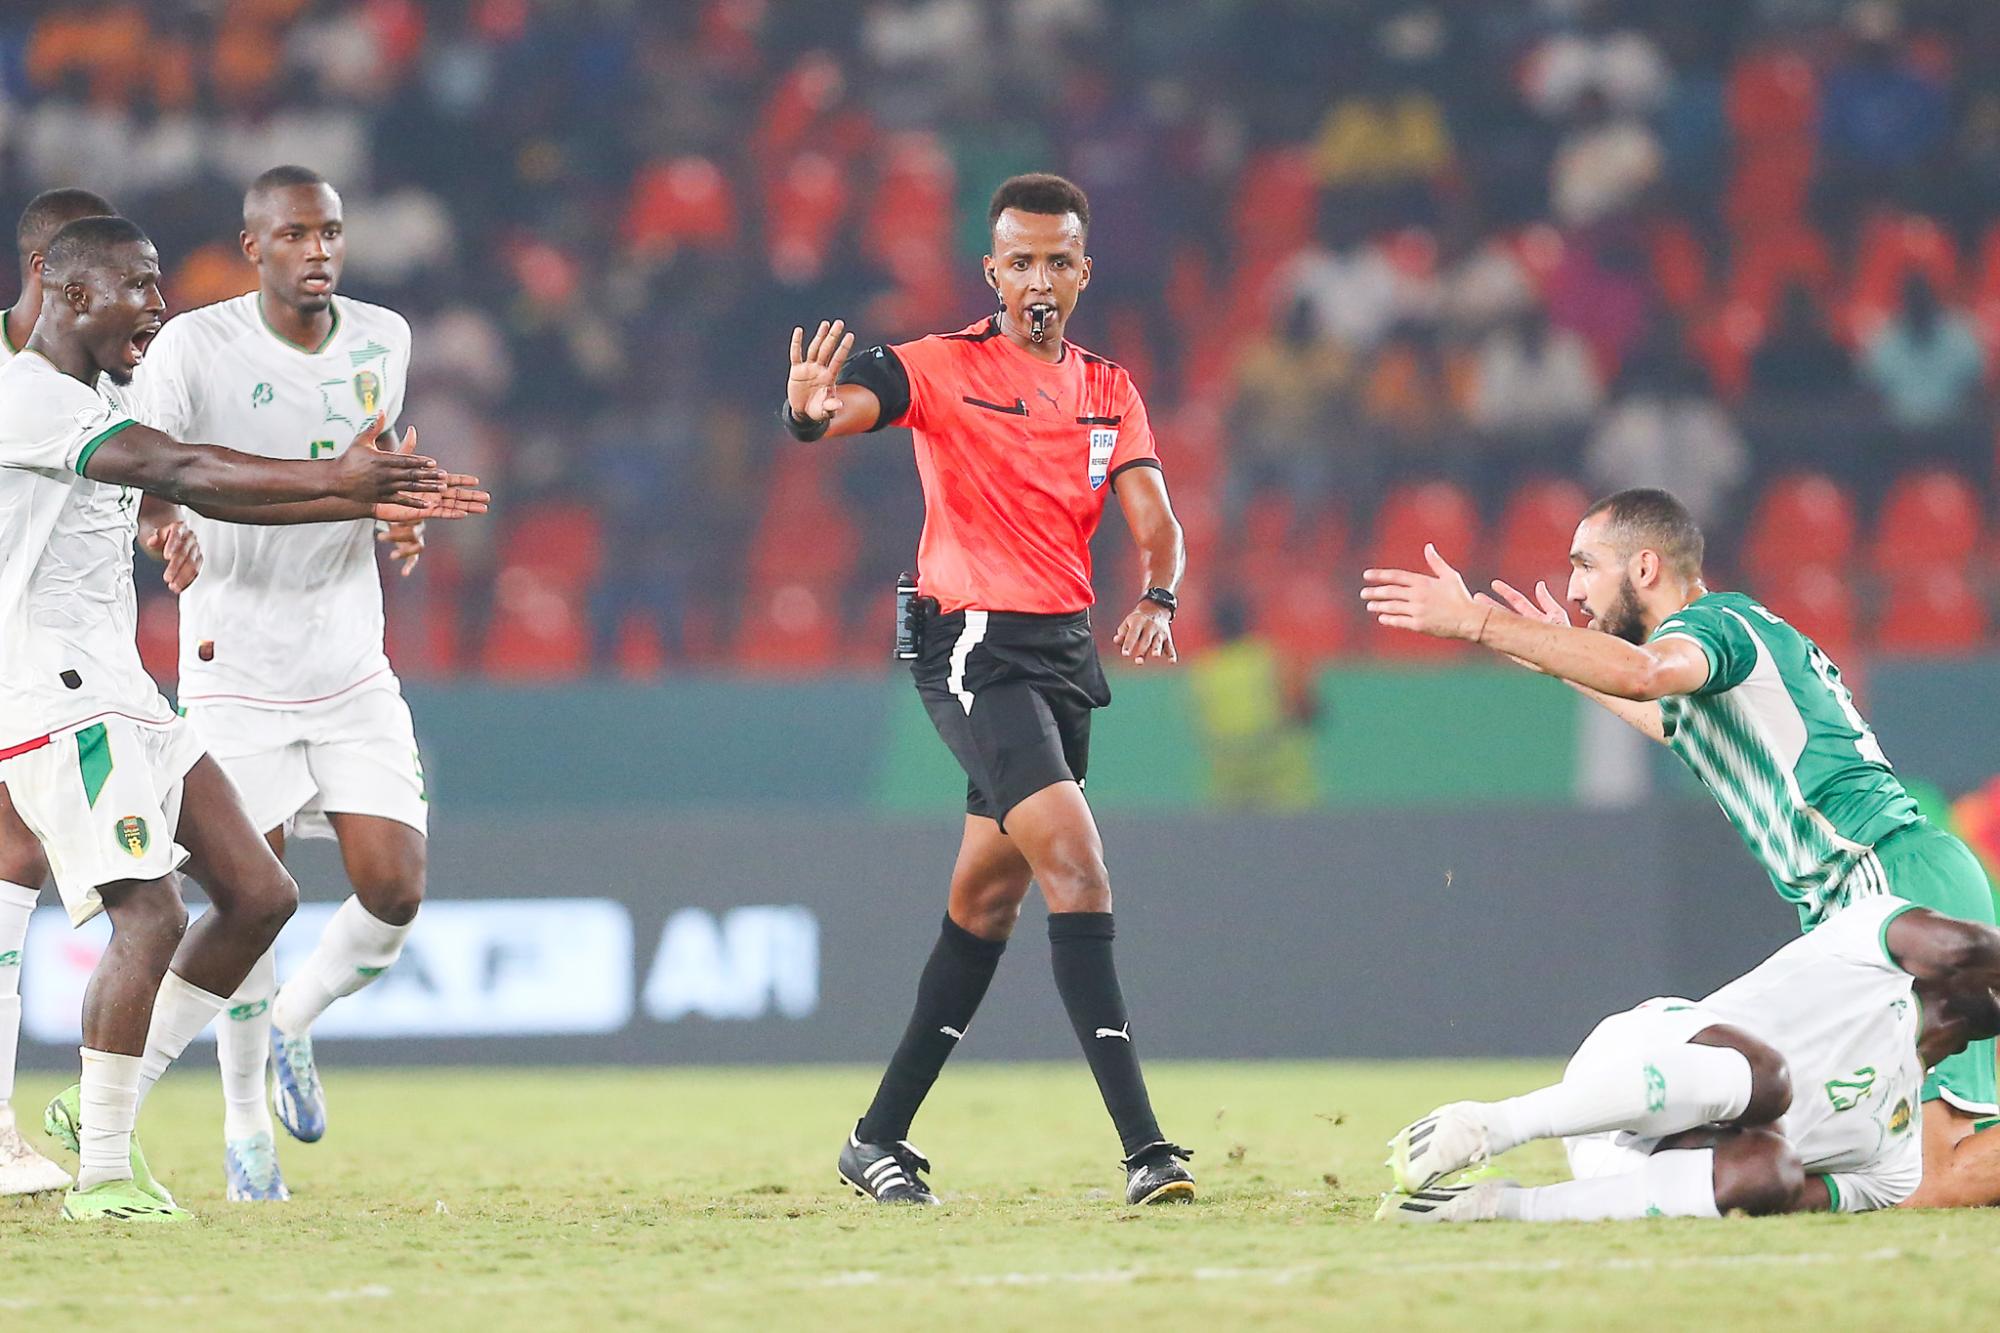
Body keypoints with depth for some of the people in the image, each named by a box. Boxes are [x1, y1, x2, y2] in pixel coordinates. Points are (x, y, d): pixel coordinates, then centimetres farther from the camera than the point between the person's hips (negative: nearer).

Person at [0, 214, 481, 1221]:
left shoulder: (103, 402, 19)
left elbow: (211, 491, 21)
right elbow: (176, 473, -25)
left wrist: (366, 502, 11)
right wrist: (331, 481, -31)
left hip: (122, 690, 10)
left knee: (258, 895, 7)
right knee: (150, 916, -19)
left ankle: (100, 1110, 14)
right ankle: (101, 1173, -10)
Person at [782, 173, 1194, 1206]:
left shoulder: (1110, 392, 12)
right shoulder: (947, 366, -4)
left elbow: (1153, 519, 3)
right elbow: (844, 406, -21)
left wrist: (1157, 597, -19)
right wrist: (810, 410, -46)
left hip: (1065, 650, 7)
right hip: (974, 644, -7)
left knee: (988, 898, 12)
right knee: (1077, 866, -20)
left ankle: (881, 1139, 23)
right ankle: (1143, 1148, -26)